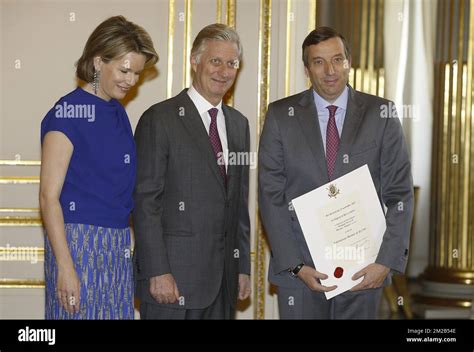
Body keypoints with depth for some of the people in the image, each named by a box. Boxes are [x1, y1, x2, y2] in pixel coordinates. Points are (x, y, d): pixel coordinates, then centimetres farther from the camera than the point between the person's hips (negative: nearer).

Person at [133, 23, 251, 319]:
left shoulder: (239, 124, 15)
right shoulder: (159, 119, -6)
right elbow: (145, 201, -10)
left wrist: (243, 267, 14)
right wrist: (157, 272, -16)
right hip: (173, 277, -6)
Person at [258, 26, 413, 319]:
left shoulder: (380, 114, 1)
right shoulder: (281, 116, 1)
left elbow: (400, 195, 0)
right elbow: (271, 196, -1)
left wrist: (386, 262, -9)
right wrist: (295, 265, -9)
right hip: (300, 266, 0)